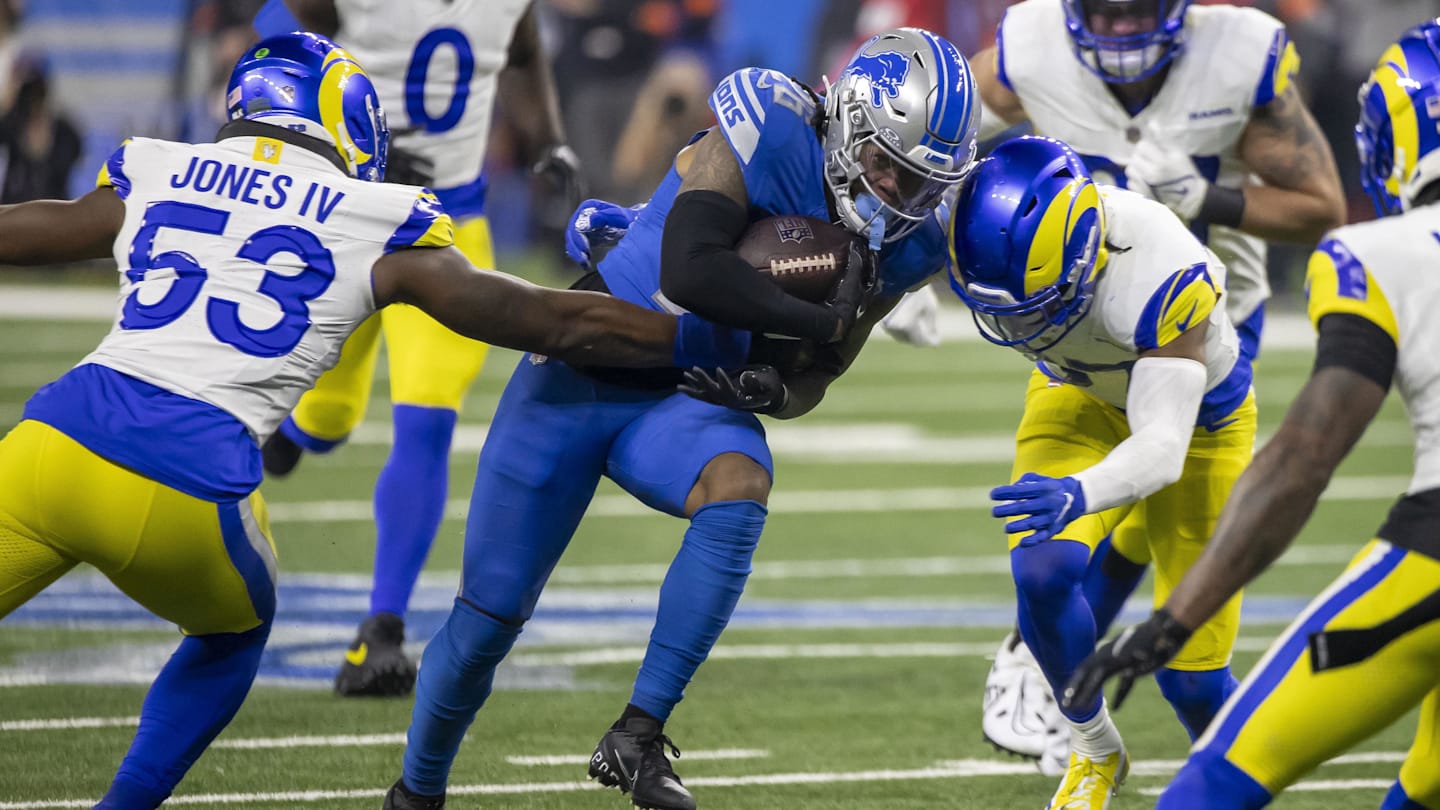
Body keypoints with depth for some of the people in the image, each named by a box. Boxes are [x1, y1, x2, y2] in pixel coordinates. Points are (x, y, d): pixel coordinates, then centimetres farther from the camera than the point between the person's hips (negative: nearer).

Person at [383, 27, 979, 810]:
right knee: (488, 618, 2)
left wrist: (775, 391, -17)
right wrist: (821, 323, -27)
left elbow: (817, 378, 5)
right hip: (580, 380, -4)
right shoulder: (769, 129, -22)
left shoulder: (903, 246, -4)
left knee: (738, 486, -33)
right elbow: (691, 272, -32)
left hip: (687, 400, 4)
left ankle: (636, 738, -27)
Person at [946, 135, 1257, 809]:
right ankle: (1094, 752, 3)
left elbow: (1162, 446, -50)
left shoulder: (1157, 279, -45)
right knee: (1041, 571, -23)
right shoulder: (993, 231, -30)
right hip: (1079, 394, 3)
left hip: (1193, 409, -3)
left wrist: (1078, 494, -67)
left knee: (1192, 670, -1)